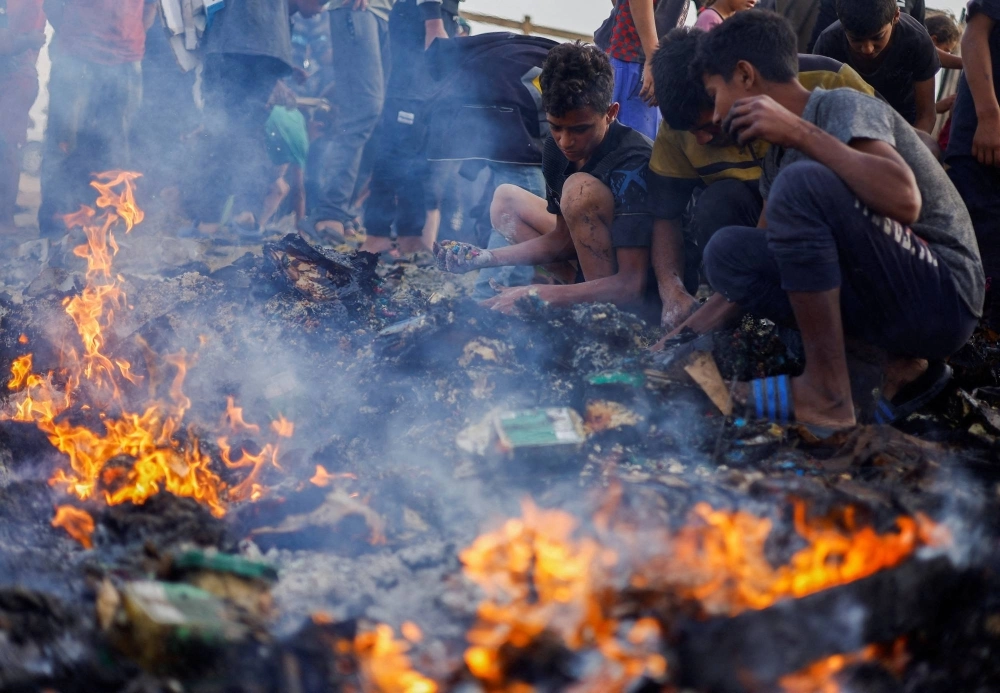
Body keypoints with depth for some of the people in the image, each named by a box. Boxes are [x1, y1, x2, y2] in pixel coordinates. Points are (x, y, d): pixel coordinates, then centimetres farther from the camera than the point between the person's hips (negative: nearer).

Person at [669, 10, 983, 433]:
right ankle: (897, 368, 0)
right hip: (881, 301, 9)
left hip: (943, 295, -9)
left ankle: (827, 394, -17)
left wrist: (801, 133, -26)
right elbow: (752, 269, 18)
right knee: (728, 251, 2)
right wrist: (689, 333, 13)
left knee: (803, 183, -24)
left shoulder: (843, 107, -11)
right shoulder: (779, 154, 13)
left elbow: (904, 201, -31)